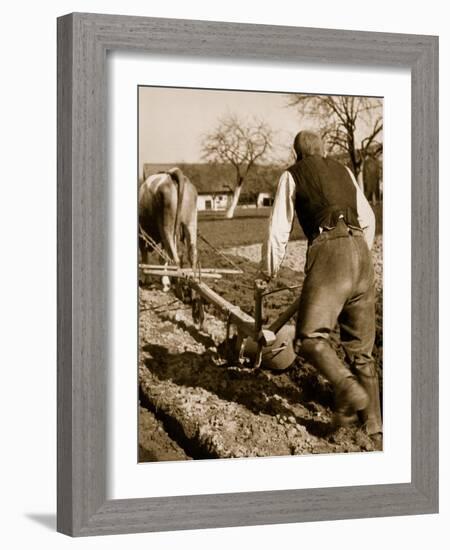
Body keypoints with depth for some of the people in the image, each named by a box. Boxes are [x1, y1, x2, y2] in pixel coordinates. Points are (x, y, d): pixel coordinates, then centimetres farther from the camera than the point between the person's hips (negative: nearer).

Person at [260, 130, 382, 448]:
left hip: (328, 253, -5)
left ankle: (349, 388, -34)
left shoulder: (292, 175, 12)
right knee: (361, 348, 10)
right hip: (361, 253, 5)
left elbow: (279, 229, 11)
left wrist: (270, 270, 24)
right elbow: (368, 220, 29)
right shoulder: (344, 171, 25)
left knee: (310, 338, -8)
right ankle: (376, 429, 9)